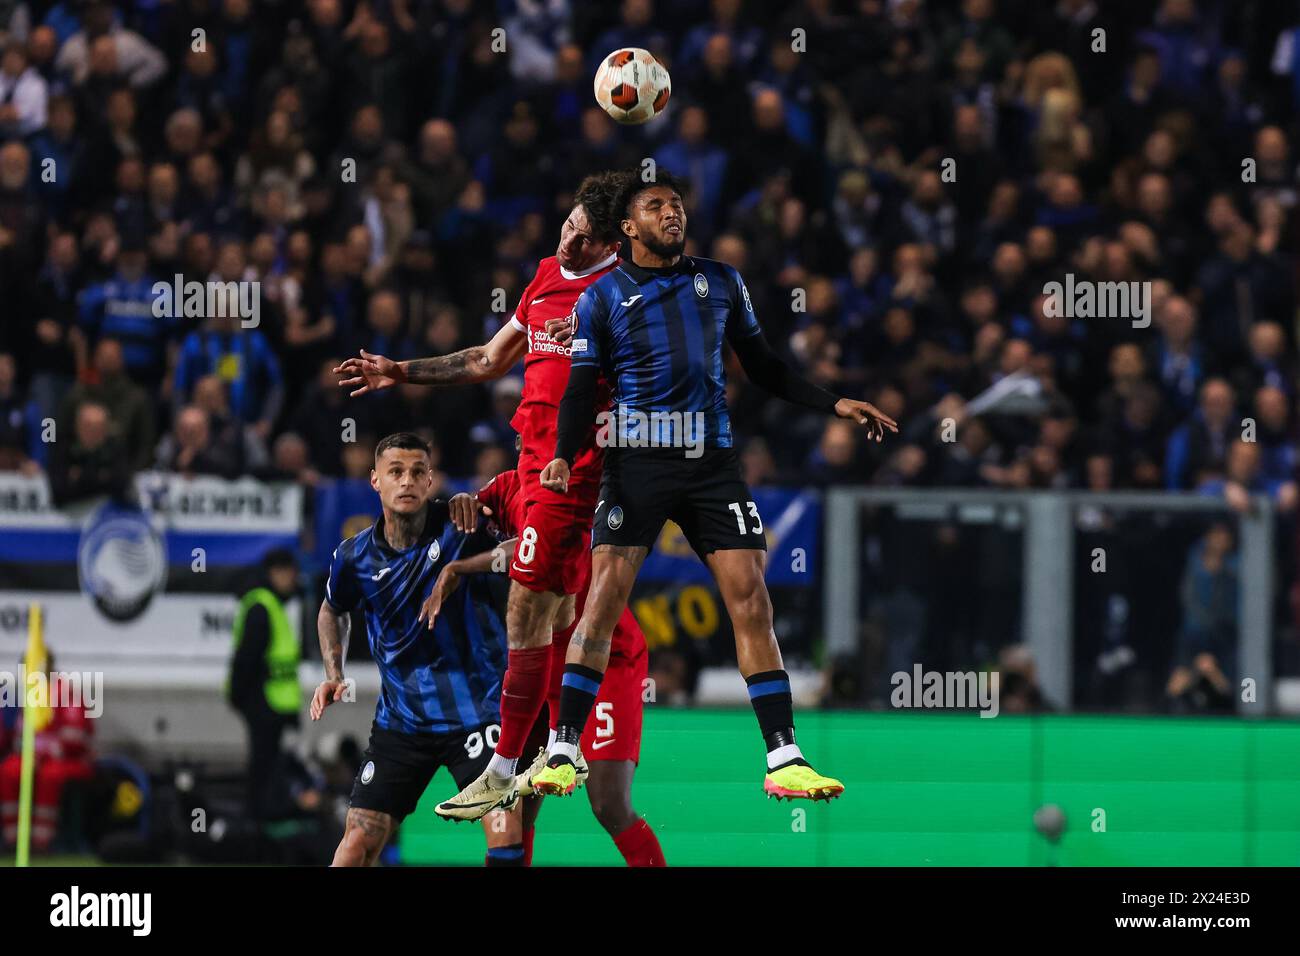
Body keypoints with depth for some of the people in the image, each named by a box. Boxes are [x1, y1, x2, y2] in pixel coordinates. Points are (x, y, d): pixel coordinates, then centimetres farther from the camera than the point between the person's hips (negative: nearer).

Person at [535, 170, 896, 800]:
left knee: (750, 600, -6)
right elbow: (581, 389, 3)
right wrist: (564, 457, -13)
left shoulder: (720, 282, 14)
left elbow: (762, 366, 21)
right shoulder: (603, 297, 7)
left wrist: (835, 405, 12)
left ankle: (784, 760, -5)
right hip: (637, 459, -2)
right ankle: (562, 754, -7)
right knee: (604, 600, -12)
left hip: (712, 458, 2)